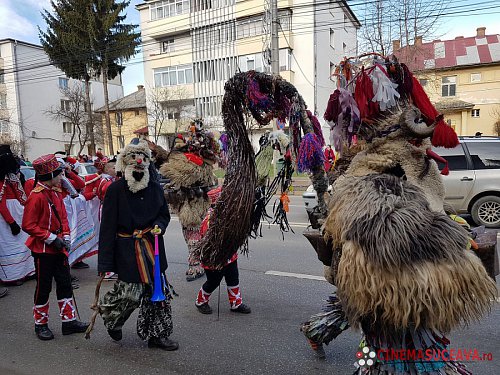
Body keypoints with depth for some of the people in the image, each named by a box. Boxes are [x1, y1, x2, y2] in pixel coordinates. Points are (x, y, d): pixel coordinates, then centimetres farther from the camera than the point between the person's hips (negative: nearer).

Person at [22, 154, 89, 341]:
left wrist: (65, 237, 1)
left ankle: (69, 320, 22)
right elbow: (28, 226, -17)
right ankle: (41, 325, 23)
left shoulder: (56, 192, 7)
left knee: (65, 283, 11)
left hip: (59, 248, 8)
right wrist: (51, 238, -18)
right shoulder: (36, 196, -18)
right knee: (43, 288, 6)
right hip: (43, 250, -8)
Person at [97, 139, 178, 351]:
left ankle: (156, 335, 25)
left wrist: (159, 226, -7)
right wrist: (105, 262, -13)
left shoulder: (155, 188, 4)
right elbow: (108, 226, -11)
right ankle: (111, 318, 32)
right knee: (131, 292, -2)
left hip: (152, 248, 5)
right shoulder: (115, 190, -9)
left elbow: (164, 214, 17)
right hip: (126, 250, -5)